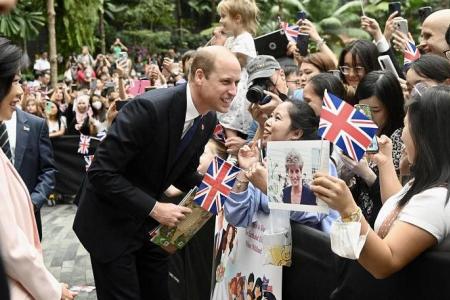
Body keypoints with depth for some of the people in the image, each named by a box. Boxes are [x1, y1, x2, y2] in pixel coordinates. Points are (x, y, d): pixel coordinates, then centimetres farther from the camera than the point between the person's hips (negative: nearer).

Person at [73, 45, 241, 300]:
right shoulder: (149, 108, -28)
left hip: (148, 222, 7)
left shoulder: (208, 120, -4)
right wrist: (154, 208, -27)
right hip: (111, 222, -7)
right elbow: (101, 172, -27)